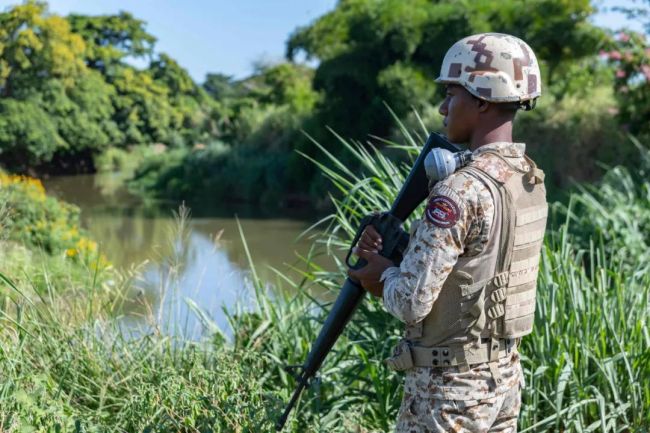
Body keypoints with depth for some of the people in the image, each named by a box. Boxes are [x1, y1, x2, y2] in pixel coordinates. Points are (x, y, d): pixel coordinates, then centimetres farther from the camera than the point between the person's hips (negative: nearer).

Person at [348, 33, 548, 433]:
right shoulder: (531, 181, 5)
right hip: (504, 377, 8)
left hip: (448, 387, -8)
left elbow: (412, 302, -24)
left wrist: (385, 275, -2)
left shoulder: (461, 191, -24)